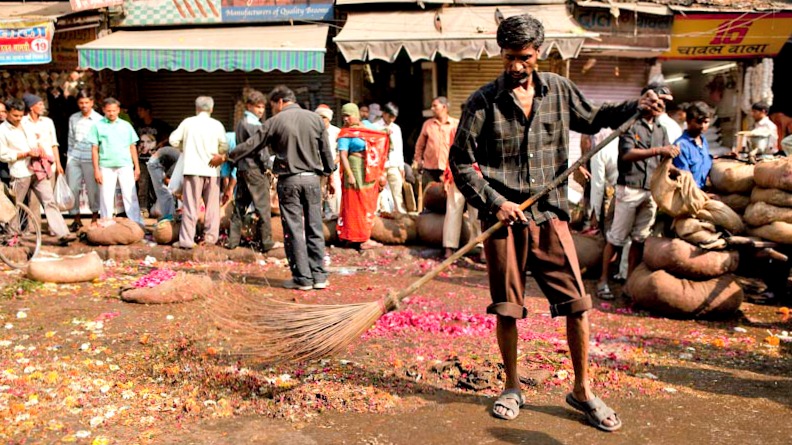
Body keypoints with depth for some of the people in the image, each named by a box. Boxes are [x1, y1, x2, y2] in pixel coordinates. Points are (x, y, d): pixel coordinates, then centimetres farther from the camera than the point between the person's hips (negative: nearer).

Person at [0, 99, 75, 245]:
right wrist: (26, 153, -14)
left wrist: (41, 149, 3)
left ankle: (62, 234, -6)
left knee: (49, 201, -2)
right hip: (20, 173, -5)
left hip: (38, 170, 5)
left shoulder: (26, 123, 12)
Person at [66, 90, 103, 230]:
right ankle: (76, 219, 14)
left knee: (93, 189, 2)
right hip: (74, 159, 3)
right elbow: (70, 139, 14)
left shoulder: (99, 120, -1)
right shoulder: (73, 118, 10)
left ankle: (95, 216, 18)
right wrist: (69, 156, 8)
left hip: (90, 159, -3)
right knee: (72, 188, 2)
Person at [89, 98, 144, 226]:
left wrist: (137, 167, 8)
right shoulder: (98, 126, 5)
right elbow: (94, 149, 4)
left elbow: (133, 147, 12)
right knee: (106, 199, 4)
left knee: (130, 196, -2)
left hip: (125, 166, 1)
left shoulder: (126, 125, 10)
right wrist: (96, 170, -1)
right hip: (106, 167, -1)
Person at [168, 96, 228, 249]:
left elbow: (173, 140, 3)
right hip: (212, 169, 1)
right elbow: (224, 147, 1)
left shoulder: (188, 122, 1)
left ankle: (186, 240, -3)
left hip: (193, 169, -1)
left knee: (190, 206, 1)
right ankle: (211, 237, 14)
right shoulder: (217, 125, 0)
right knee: (212, 205, 12)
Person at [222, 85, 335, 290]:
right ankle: (319, 276, 9)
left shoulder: (275, 122, -3)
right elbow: (326, 151, 8)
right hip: (312, 179, 3)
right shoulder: (315, 118, 5)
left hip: (289, 180, -3)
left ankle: (302, 278, 4)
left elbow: (251, 145, 1)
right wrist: (329, 174, 21)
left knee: (293, 230, 2)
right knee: (314, 228, 7)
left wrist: (225, 157, 13)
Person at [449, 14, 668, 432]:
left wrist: (634, 106, 10)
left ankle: (582, 391, 17)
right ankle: (512, 388, 27)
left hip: (549, 215, 2)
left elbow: (591, 119, 24)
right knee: (506, 310, 7)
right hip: (503, 220, -2)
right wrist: (494, 201, -10)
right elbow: (460, 161, -2)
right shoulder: (483, 101, -3)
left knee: (578, 304, 0)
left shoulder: (559, 89, 6)